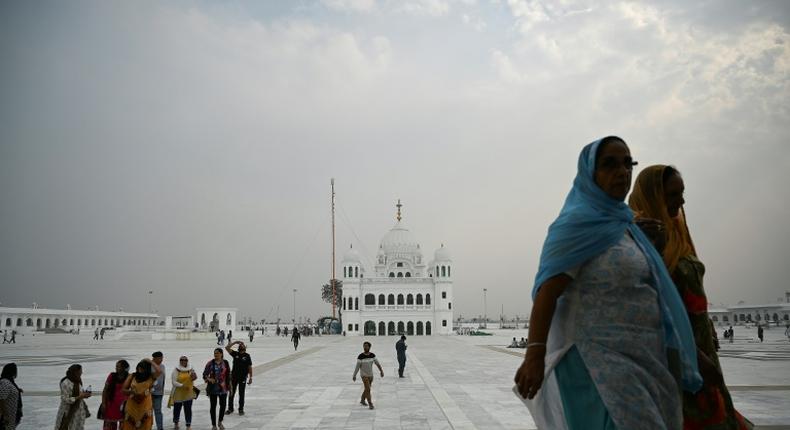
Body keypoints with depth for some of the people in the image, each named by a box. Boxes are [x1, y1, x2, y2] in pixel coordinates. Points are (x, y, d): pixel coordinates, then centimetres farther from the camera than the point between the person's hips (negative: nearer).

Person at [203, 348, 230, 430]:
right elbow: (204, 374, -4)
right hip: (213, 388, -1)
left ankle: (220, 422, 31)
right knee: (213, 406, 7)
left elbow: (228, 375, 6)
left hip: (223, 388, 1)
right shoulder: (210, 363, -6)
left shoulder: (225, 363, -1)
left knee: (223, 405, 7)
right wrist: (209, 379, -24)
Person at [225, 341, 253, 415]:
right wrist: (235, 342, -12)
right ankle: (230, 408, 20)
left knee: (241, 394, 7)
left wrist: (250, 377, -3)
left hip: (243, 378, -2)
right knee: (231, 393, 7)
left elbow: (250, 367, -1)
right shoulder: (235, 354, 2)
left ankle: (241, 409, 17)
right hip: (234, 376, 2)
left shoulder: (247, 356, -2)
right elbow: (227, 348, -9)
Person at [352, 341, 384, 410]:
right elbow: (357, 367, -12)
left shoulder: (372, 355, -6)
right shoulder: (360, 356, -18)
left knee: (367, 389, 17)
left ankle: (362, 400, 37)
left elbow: (377, 364, -7)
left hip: (370, 375, 5)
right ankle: (370, 404, -4)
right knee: (368, 389, -14)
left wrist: (381, 371, -18)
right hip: (364, 375, -5)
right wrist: (354, 376, -8)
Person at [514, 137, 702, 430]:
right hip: (601, 360, -9)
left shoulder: (622, 223, 15)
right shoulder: (579, 222, -11)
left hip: (639, 361, 9)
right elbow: (547, 292, -20)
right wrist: (535, 356, -30)